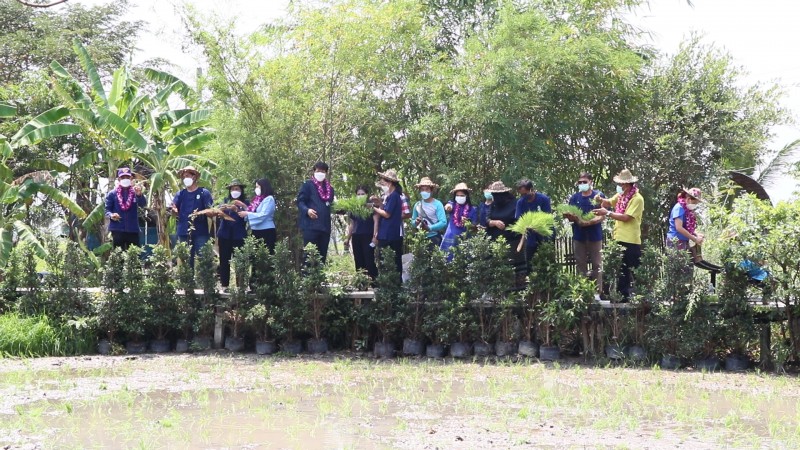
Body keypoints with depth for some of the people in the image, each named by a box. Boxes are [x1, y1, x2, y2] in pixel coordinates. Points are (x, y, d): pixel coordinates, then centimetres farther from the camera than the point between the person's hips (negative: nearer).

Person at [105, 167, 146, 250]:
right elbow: (107, 210, 4)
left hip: (133, 230, 1)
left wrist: (139, 195, -33)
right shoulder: (112, 194, 5)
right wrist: (111, 215, -21)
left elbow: (143, 204, -11)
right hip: (117, 230, -1)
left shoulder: (135, 193, 5)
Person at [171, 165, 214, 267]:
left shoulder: (204, 193, 2)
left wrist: (200, 214, -21)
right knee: (186, 259, 7)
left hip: (201, 232, -3)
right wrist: (173, 210, -18)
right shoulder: (180, 194, 11)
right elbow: (175, 212, 4)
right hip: (184, 232, 3)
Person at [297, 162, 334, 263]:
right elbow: (300, 201, -3)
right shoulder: (308, 185, 3)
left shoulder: (330, 188, 20)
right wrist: (307, 210, -22)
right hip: (310, 225, -6)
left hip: (325, 226, 6)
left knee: (322, 255, 6)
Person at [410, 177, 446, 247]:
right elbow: (413, 221, 17)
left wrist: (429, 228, -24)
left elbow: (443, 222, -16)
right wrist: (416, 222, -7)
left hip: (434, 237, -4)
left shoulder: (437, 204, -8)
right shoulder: (417, 205, 6)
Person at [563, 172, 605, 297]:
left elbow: (602, 216, -8)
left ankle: (598, 291, 4)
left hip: (594, 235, -3)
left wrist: (589, 222, -23)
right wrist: (571, 217, -16)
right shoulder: (574, 197, 9)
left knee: (596, 265, 0)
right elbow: (570, 216, 8)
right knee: (580, 265, 8)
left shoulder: (598, 196, -2)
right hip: (578, 236, 3)